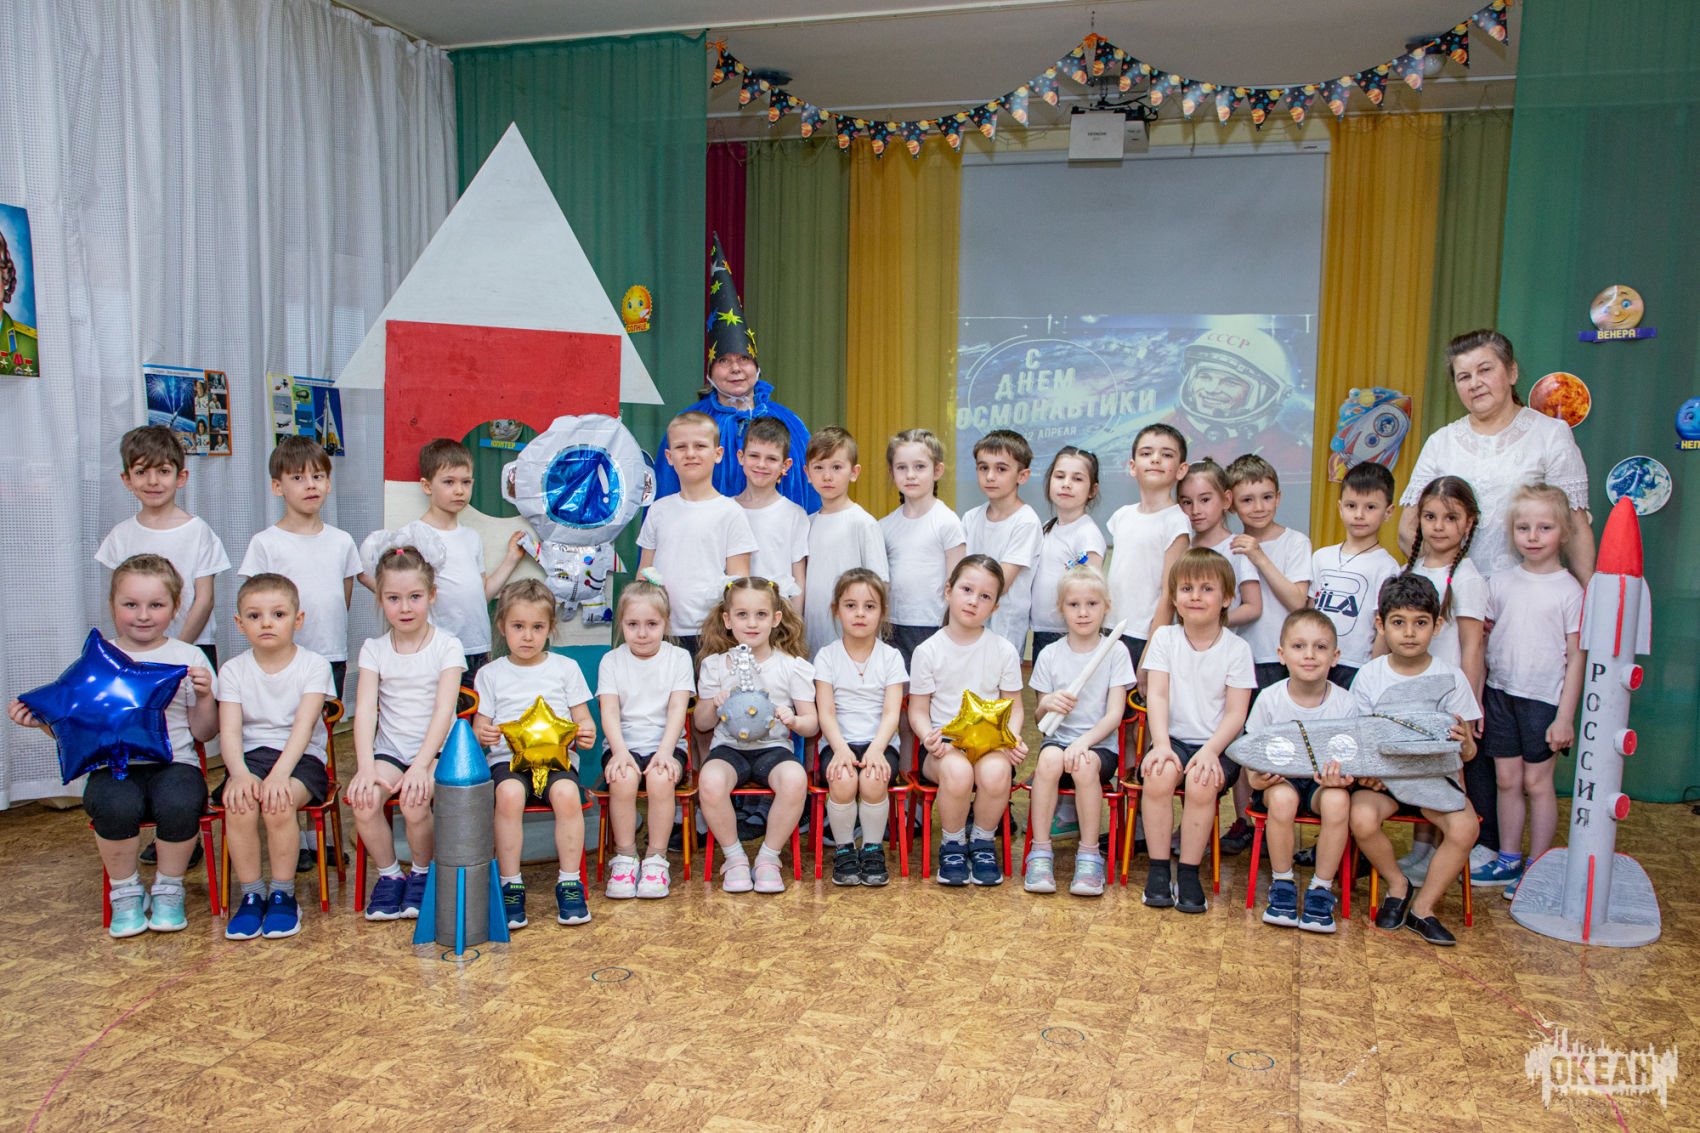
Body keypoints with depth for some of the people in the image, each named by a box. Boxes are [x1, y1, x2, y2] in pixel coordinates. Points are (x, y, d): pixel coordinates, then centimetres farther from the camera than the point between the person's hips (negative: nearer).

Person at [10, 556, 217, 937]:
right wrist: (43, 720, -3)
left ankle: (168, 890, -5)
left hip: (173, 762, -1)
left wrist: (205, 696, -9)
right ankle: (126, 892, -5)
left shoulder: (189, 658, 8)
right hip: (114, 767, 1)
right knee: (116, 805, -34)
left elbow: (204, 733, 7)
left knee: (180, 802, -34)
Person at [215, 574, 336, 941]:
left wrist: (280, 773, -29)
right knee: (239, 803, -29)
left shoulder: (313, 665, -1)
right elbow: (229, 730, -5)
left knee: (278, 803, -31)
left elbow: (304, 725, -14)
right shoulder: (233, 670, 6)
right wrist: (239, 773, -25)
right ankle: (251, 895, -10)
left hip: (302, 758, -2)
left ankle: (283, 894, -10)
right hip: (251, 756, 2)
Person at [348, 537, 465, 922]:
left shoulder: (447, 646, -3)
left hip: (435, 748, -3)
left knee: (414, 802, -30)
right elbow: (365, 710, -7)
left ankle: (423, 873, 1)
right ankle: (388, 875, 1)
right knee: (363, 800, -25)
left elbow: (443, 711, -13)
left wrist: (420, 765, -25)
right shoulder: (374, 649, 5)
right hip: (389, 747, 3)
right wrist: (366, 768, -21)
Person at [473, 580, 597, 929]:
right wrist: (481, 736, -13)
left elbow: (583, 719, 12)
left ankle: (569, 884, -19)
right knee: (509, 793, -34)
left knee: (566, 793, -33)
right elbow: (480, 727, 11)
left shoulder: (566, 668, 14)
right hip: (508, 759, 0)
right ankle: (510, 885, -21)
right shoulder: (490, 674, 15)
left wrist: (586, 734, -12)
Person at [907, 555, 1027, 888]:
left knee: (996, 771, -35)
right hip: (943, 745, -1)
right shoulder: (928, 651, 1)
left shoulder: (1003, 650, 5)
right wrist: (928, 736, -17)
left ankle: (983, 844, -4)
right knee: (957, 770, -36)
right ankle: (953, 845, -6)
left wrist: (1012, 739, -11)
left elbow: (1014, 707, 10)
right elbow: (918, 710, 5)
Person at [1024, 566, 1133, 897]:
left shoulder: (1116, 652, 0)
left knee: (1084, 765, -35)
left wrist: (1083, 742, -22)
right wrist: (1047, 705, -16)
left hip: (1100, 743, -1)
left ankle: (1089, 855, -19)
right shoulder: (1050, 655, 6)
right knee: (1050, 759, -33)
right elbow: (1039, 716, 9)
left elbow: (1114, 714, -6)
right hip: (1058, 737, 2)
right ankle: (1040, 852, -23)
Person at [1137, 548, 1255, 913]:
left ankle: (1188, 873, -14)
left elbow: (1236, 713, -4)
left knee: (1202, 783, -31)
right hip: (1173, 737, 1)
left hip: (1217, 745, -1)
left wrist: (1210, 750, -20)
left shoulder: (1236, 648, 1)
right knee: (1159, 774, -30)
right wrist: (1161, 744, -18)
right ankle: (1158, 869, -15)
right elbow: (1157, 695, -3)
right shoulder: (1165, 638, 6)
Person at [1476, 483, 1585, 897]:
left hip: (1543, 698, -4)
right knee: (1507, 779, 10)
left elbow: (1576, 657, -6)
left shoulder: (1569, 590, -6)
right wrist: (1473, 700, 6)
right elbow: (1482, 641, 8)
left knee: (1537, 782, 3)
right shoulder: (1501, 582, 4)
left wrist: (1565, 716, -9)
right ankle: (1508, 860, 23)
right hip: (1500, 693, 4)